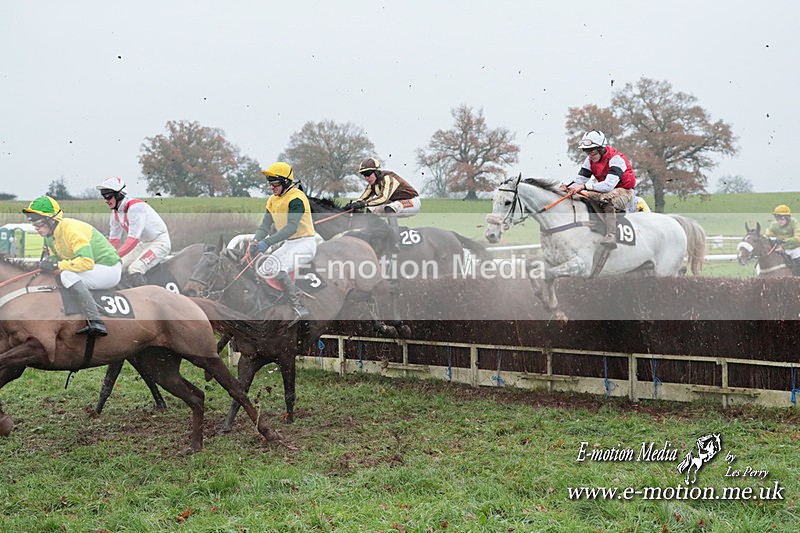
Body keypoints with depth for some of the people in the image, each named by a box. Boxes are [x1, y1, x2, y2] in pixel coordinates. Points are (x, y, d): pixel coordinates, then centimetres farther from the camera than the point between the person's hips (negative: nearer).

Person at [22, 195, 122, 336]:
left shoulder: (71, 229, -24)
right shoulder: (50, 234, 6)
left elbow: (87, 262, -33)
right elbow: (54, 258, 14)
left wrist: (57, 266, -27)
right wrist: (45, 265, -8)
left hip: (110, 270, -10)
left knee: (68, 276, -29)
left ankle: (96, 323, -34)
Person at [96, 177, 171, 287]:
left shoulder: (135, 207, -26)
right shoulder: (116, 212, 3)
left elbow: (133, 240, -32)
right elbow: (113, 240, 9)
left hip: (159, 242, -10)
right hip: (144, 244, 10)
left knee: (134, 270, -27)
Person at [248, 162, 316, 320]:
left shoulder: (296, 197, -17)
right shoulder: (273, 200, 11)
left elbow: (292, 228, -28)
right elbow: (265, 226, 7)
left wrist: (267, 242, -35)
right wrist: (255, 242, -14)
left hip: (305, 243, -10)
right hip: (288, 244, 10)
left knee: (276, 268, -30)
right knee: (262, 272, 5)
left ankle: (299, 308, -27)